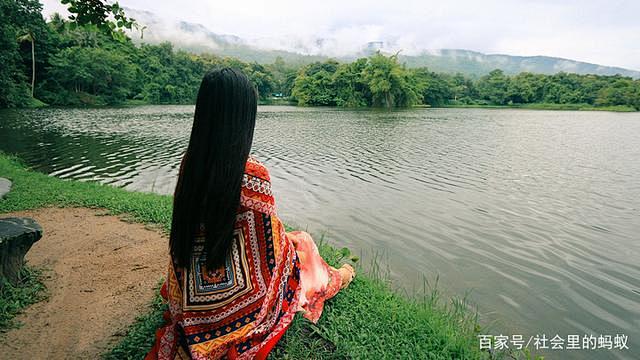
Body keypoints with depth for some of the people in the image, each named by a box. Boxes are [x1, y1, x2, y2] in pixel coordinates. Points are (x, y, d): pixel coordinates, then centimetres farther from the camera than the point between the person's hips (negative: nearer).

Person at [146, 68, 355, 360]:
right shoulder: (253, 175, -28)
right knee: (300, 242, 21)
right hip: (236, 293, -5)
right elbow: (271, 246, -16)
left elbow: (190, 228, 4)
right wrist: (292, 243, 8)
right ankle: (329, 281, 46)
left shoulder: (189, 162, -10)